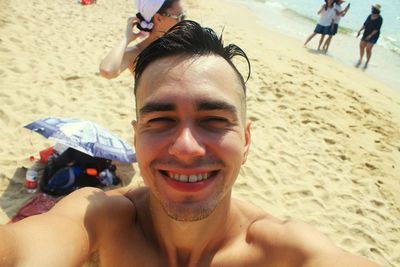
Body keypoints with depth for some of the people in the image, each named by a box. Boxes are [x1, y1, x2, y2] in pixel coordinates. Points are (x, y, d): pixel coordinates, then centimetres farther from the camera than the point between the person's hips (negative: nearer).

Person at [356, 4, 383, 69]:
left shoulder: (379, 19, -14)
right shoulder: (370, 16, 4)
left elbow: (377, 29, -18)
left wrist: (370, 35, -25)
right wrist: (360, 31, 2)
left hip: (373, 36, -6)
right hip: (366, 34, 6)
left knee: (368, 49, -9)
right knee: (361, 46, 4)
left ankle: (367, 63, 5)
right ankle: (360, 60, 23)